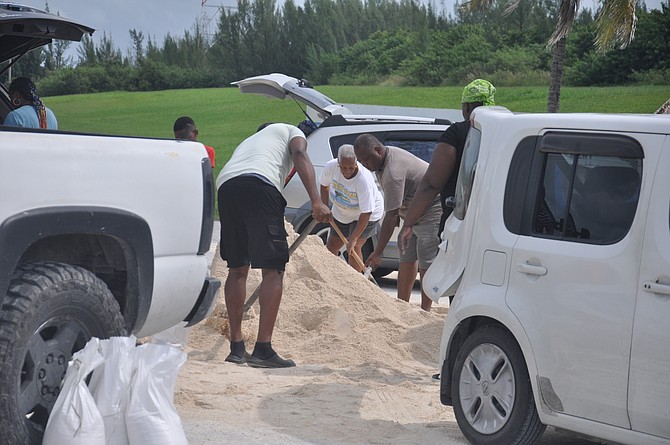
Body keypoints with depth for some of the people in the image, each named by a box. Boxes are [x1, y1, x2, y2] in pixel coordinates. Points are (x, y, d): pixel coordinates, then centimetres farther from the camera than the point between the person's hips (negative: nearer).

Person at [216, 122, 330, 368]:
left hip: (225, 186, 6)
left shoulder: (246, 142, 43)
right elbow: (300, 156, 4)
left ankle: (236, 348, 19)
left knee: (237, 268, 17)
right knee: (273, 269, -3)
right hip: (258, 185, -6)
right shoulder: (290, 131, 27)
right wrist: (316, 201, -9)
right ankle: (263, 349, -10)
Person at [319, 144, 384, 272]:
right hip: (341, 212, 6)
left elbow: (366, 213, -37)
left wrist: (353, 239, -37)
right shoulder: (330, 167, -26)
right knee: (331, 246, 14)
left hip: (368, 213, -6)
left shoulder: (364, 180, -39)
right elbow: (324, 186, -1)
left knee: (354, 247, -19)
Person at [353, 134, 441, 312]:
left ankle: (425, 310, -9)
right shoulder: (382, 161, 0)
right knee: (407, 258, 9)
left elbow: (391, 216, -33)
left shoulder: (393, 172, -31)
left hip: (432, 211, -11)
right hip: (412, 213, 11)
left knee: (426, 263, -12)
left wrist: (377, 253, -31)